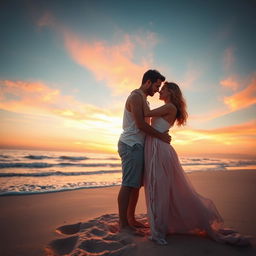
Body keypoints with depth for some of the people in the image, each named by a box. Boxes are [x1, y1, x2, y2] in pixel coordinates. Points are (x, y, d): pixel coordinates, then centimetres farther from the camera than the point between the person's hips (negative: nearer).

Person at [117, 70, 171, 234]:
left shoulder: (142, 99, 23)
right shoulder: (136, 97, -8)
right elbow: (141, 124, -17)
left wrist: (161, 136, 13)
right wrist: (162, 136, -10)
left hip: (137, 146, 10)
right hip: (131, 145, -10)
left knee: (136, 184, 11)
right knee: (128, 185, -8)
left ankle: (131, 219, 20)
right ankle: (123, 224, 0)